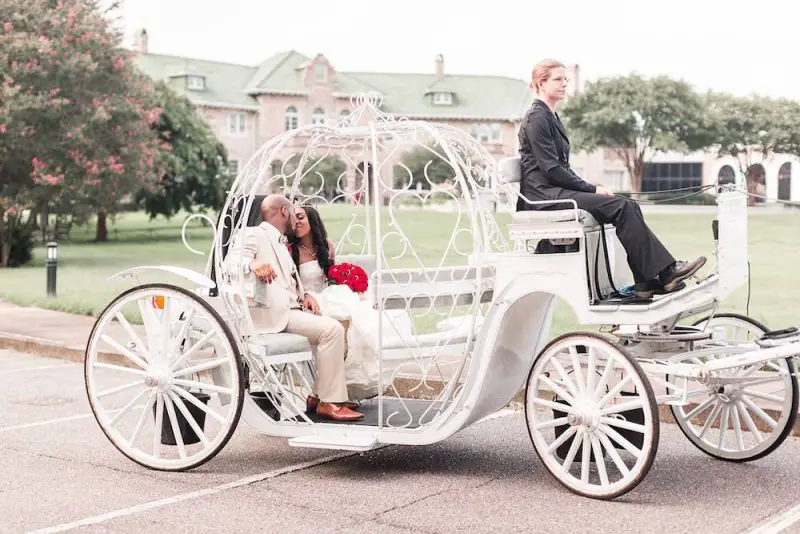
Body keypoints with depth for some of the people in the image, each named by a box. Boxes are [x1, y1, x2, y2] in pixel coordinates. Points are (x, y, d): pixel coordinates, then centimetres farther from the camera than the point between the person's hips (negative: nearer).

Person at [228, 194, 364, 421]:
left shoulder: (280, 243, 26)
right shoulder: (254, 234, -2)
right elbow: (232, 260, -16)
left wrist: (306, 294, 5)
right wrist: (253, 264, -38)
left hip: (292, 309, 10)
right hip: (275, 314, -10)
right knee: (331, 329, -21)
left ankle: (318, 395, 5)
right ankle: (329, 402, -18)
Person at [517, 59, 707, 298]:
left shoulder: (550, 117, 20)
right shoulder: (536, 118, -9)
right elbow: (551, 168, -16)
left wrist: (589, 188, 6)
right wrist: (592, 189, -13)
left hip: (556, 191, 9)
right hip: (544, 195, -9)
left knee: (628, 206, -9)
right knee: (622, 208, -21)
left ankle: (647, 282, -17)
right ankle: (665, 273, -21)